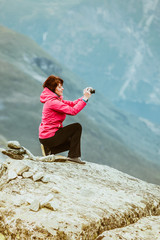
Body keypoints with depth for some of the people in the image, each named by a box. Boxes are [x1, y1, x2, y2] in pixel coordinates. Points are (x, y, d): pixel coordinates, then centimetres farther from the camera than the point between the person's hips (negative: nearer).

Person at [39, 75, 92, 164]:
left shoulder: (56, 99, 12)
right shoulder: (52, 102, -21)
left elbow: (72, 104, 9)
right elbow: (73, 111, -26)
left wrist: (85, 97, -5)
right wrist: (85, 98, -20)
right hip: (49, 137, -10)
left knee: (73, 141, 23)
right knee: (77, 127, -9)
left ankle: (49, 150, 11)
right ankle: (73, 156, -5)